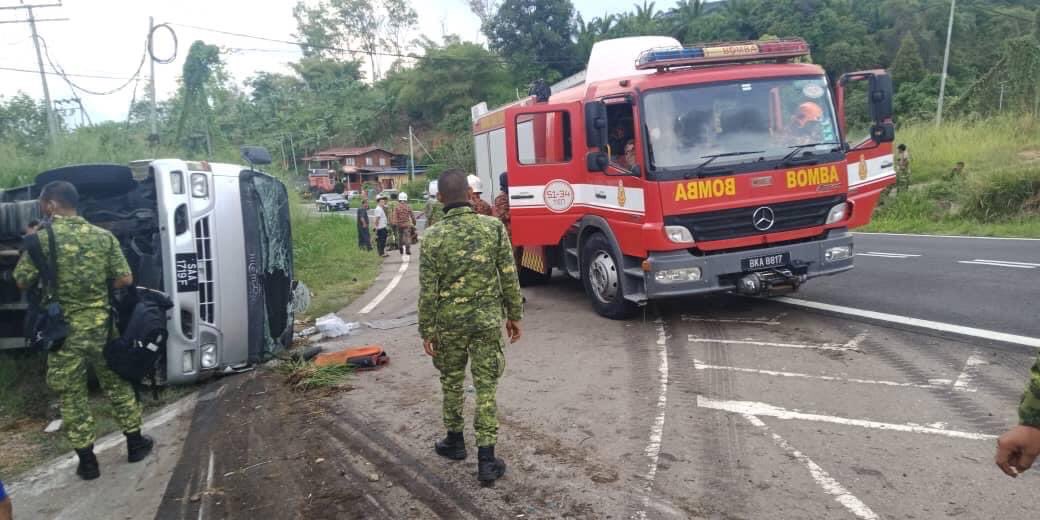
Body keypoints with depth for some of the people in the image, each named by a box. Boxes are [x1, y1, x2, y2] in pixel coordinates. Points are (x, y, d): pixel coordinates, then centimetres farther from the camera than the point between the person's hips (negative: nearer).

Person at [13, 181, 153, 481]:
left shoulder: (42, 238, -10)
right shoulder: (104, 236, -1)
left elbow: (22, 282, -2)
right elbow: (125, 279, -2)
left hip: (62, 330, -2)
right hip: (101, 326, 3)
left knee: (71, 395, 10)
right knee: (117, 384, 18)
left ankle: (87, 461, 16)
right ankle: (135, 444, 27)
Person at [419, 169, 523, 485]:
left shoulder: (434, 236, -9)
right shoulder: (494, 227, -6)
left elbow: (428, 290, -7)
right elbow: (509, 277, -3)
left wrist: (427, 331, 2)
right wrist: (514, 315, 8)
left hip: (449, 321, 0)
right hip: (487, 319, 0)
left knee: (452, 381, 19)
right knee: (486, 387, 5)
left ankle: (455, 441, 35)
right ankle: (486, 459, 6)